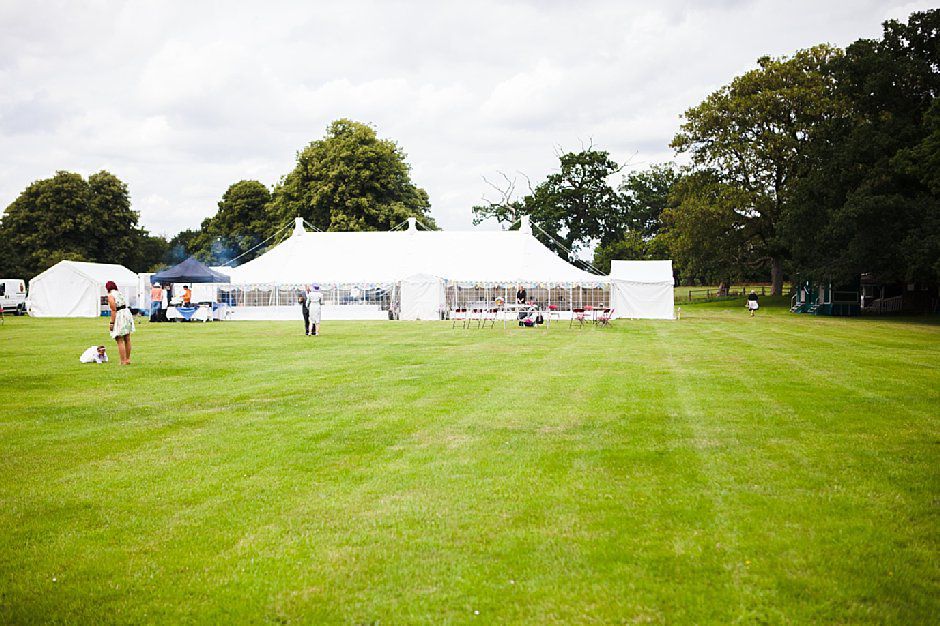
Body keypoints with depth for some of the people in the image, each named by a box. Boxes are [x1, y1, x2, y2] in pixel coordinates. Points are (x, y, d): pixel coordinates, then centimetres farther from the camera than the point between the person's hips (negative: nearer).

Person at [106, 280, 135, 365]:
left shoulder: (110, 296, -12)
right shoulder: (120, 293, 11)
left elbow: (114, 310, -17)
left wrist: (111, 323, -15)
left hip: (119, 316, -8)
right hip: (127, 313, 8)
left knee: (120, 341, -2)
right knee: (127, 340, 15)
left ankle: (123, 361, -2)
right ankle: (128, 359, 23)